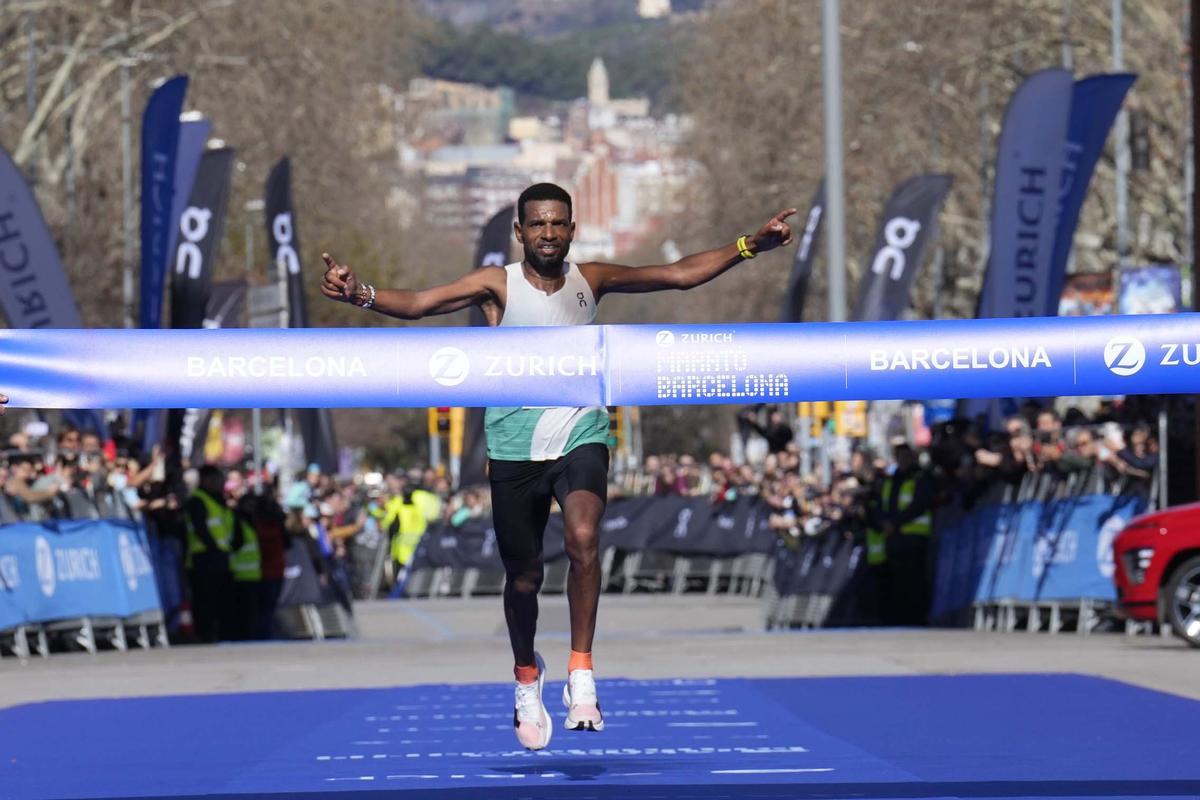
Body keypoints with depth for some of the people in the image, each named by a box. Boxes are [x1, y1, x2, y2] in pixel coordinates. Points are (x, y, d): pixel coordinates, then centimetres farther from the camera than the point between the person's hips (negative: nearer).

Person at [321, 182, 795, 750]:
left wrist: (748, 247, -6)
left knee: (583, 538, -28)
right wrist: (360, 294, -36)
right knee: (523, 578, 8)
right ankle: (527, 677, 36)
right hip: (514, 448, 0)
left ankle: (581, 674, -20)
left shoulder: (591, 280, 2)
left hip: (580, 439, 0)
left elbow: (680, 275, 3)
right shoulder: (497, 285, -6)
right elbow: (417, 304, -17)